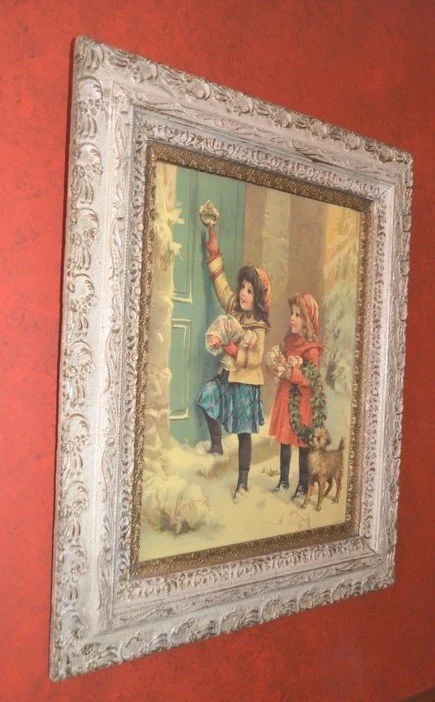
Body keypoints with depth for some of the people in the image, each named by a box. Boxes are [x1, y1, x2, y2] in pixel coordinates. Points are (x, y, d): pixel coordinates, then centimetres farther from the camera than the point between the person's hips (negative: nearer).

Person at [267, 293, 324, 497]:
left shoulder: (312, 349, -14)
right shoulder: (289, 340, 6)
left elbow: (308, 380, -18)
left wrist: (288, 372, -26)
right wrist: (276, 364, -4)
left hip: (301, 401, -7)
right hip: (285, 396, 7)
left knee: (303, 442, 4)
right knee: (284, 439, 14)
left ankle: (303, 484, 16)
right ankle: (283, 480, 26)